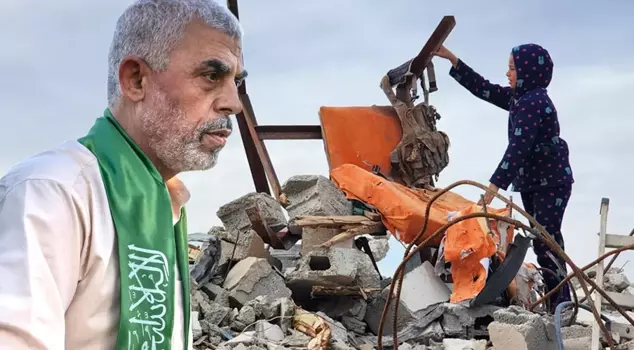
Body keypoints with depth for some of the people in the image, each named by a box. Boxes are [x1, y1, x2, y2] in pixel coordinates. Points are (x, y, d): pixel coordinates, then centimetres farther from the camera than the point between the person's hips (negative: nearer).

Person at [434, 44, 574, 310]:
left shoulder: (533, 102, -21)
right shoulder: (519, 97, 9)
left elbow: (517, 149, -28)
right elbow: (482, 88, 15)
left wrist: (493, 188, -33)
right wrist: (451, 59, 11)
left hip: (552, 182, -10)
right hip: (532, 183, 10)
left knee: (545, 242, -13)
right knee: (545, 240, 13)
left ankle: (561, 306, -9)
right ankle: (557, 302, 21)